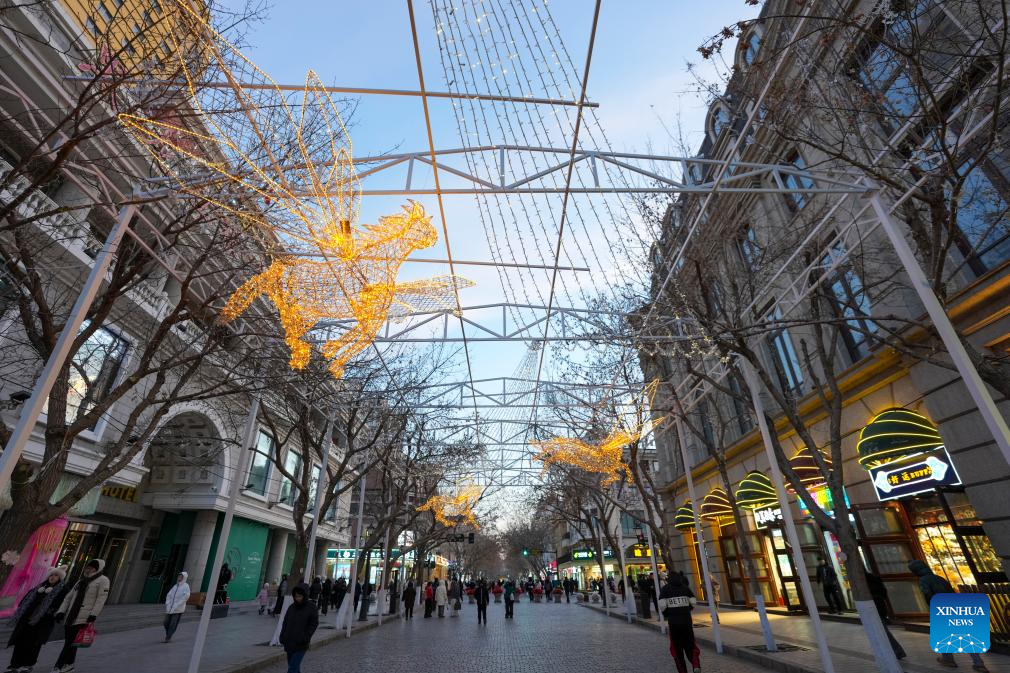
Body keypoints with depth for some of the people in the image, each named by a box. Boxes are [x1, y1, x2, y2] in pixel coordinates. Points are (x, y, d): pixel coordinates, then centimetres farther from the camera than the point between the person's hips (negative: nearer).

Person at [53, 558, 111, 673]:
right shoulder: (81, 580, 18)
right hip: (70, 616, 7)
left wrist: (94, 614, -20)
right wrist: (61, 611, 6)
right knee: (69, 642, 12)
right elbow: (69, 597, 18)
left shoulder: (103, 580, -6)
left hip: (83, 618, -7)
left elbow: (101, 599, -13)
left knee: (70, 642, -7)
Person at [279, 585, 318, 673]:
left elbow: (314, 624, -7)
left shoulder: (311, 607, -7)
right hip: (289, 643, 5)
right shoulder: (292, 607, 6)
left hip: (300, 645, -5)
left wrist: (305, 638, -15)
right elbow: (285, 623, 12)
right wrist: (282, 637, 2)